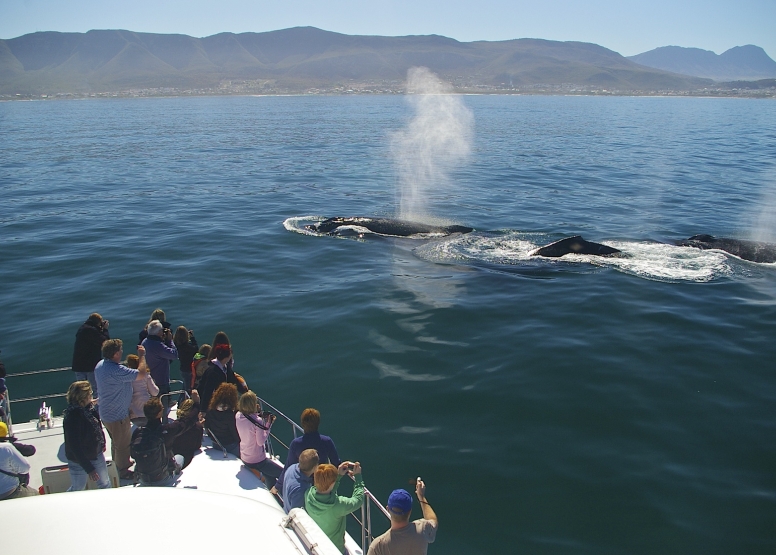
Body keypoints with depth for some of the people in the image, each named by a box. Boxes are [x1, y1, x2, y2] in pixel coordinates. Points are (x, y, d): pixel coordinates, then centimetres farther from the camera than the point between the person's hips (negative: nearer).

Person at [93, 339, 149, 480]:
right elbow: (141, 374, -31)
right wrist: (142, 355, -19)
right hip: (118, 415, -9)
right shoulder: (116, 370, -34)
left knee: (116, 442, 30)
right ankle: (123, 472, 28)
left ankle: (118, 463, 49)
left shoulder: (100, 365, -3)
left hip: (106, 413, 9)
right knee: (123, 445, 11)